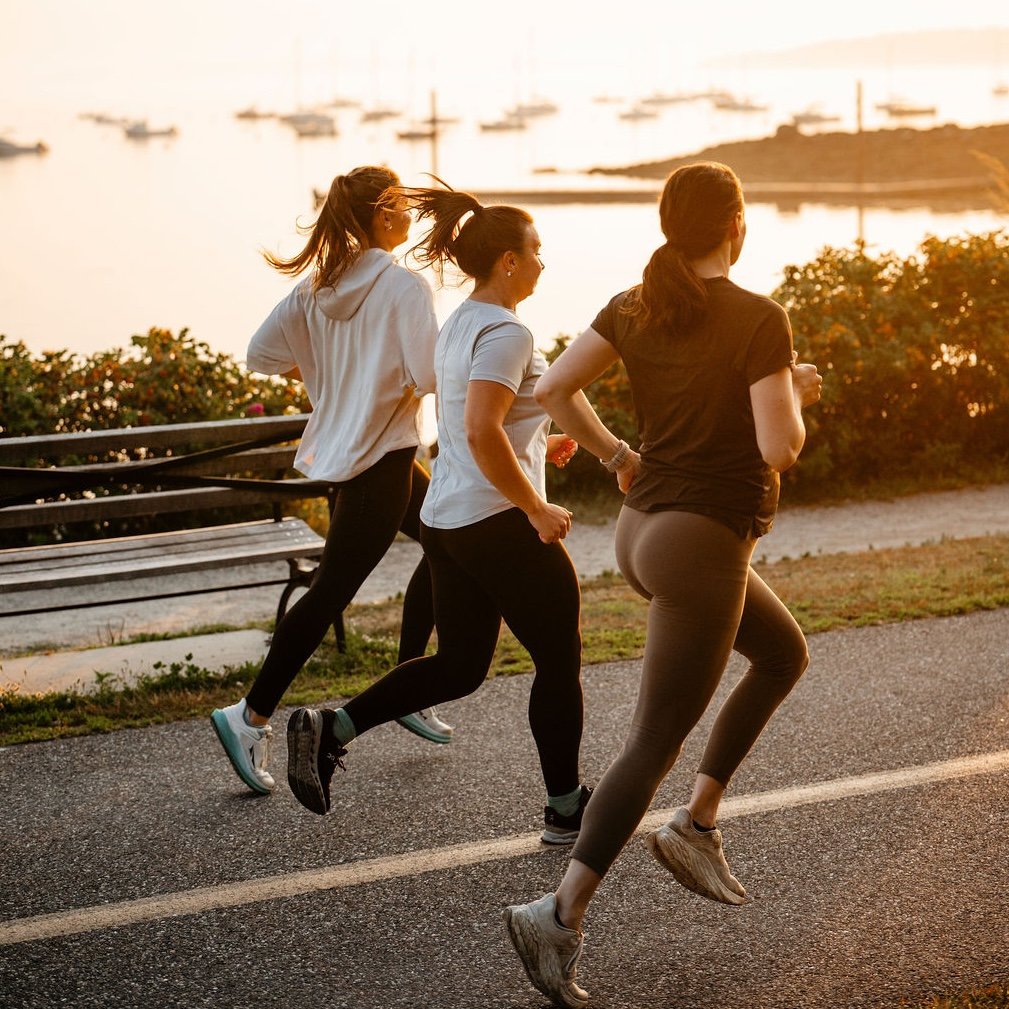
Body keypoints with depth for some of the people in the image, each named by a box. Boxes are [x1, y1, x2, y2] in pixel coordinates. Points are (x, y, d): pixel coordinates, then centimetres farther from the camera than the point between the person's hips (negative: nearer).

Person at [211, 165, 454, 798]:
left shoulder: (319, 282, 6)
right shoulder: (403, 286, -16)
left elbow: (262, 352, 4)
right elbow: (433, 374, -22)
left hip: (341, 441, 9)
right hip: (380, 455, -9)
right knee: (332, 589, -6)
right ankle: (252, 717, -5)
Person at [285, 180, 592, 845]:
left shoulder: (459, 326, 15)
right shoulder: (506, 333, -15)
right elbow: (482, 433, -27)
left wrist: (536, 445, 20)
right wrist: (538, 509, -20)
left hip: (446, 520, 9)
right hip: (498, 522, -9)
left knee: (460, 667, 15)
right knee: (560, 660, 6)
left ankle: (330, 729, 3)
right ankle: (567, 810, 15)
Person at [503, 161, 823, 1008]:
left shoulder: (635, 307, 4)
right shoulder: (760, 321, -14)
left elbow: (554, 389, -1)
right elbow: (780, 447, -20)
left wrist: (616, 456, 10)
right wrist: (794, 393, 0)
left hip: (645, 527, 8)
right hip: (705, 544, -8)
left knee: (784, 655, 26)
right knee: (654, 744, -3)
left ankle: (697, 825, 21)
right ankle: (561, 917, -5)